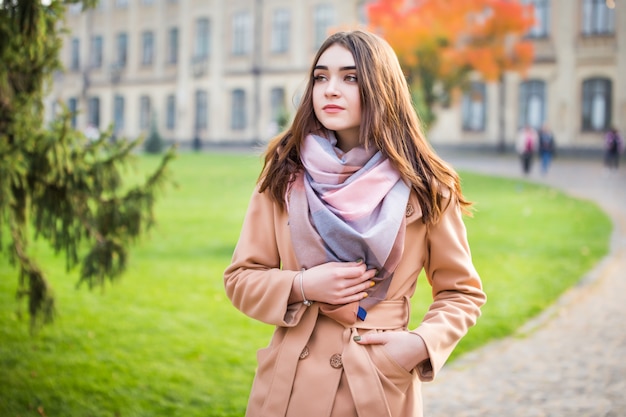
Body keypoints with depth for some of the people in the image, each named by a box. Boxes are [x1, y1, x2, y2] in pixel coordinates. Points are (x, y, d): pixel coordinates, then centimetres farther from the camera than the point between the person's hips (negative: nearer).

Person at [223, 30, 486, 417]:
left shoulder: (423, 186, -4)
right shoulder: (284, 174, 0)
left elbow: (462, 292, 4)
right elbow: (241, 277, 4)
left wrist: (421, 343, -12)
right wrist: (301, 286, -14)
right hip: (291, 384, 1)